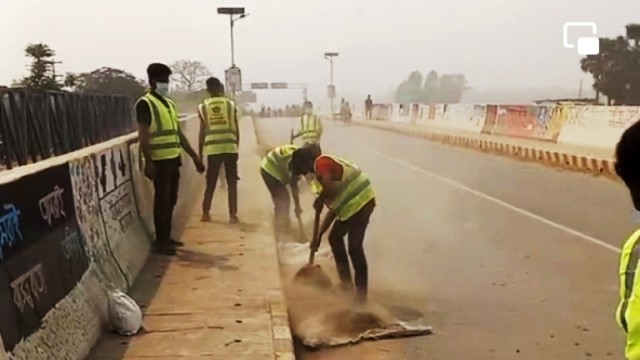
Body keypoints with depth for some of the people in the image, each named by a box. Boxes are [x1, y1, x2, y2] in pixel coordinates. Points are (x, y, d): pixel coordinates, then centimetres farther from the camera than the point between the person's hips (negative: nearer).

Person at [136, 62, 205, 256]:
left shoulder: (169, 103, 17)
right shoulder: (145, 103, -7)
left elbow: (178, 134, 20)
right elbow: (143, 136, -14)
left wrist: (194, 156, 18)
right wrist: (148, 162, -22)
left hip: (173, 159, 8)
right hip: (159, 161, -8)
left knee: (170, 200, 13)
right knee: (162, 201, -3)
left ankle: (167, 238, 23)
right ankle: (161, 241, 5)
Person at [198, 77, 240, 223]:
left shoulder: (203, 107, 5)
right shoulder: (230, 104, 5)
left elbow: (202, 132, 4)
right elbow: (236, 130, 5)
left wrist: (200, 153, 11)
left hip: (213, 148, 1)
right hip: (230, 147, 0)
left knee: (210, 183, 12)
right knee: (232, 183, 6)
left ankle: (205, 213, 15)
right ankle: (233, 214, 5)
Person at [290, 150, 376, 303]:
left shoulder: (321, 163, -9)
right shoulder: (325, 168, 20)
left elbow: (329, 188, -30)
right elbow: (333, 209, 20)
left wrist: (319, 200, -9)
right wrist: (318, 236, 20)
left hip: (360, 203, -11)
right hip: (350, 205, 11)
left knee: (355, 247, -8)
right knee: (335, 238, 19)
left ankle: (361, 293, 0)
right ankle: (346, 282, 27)